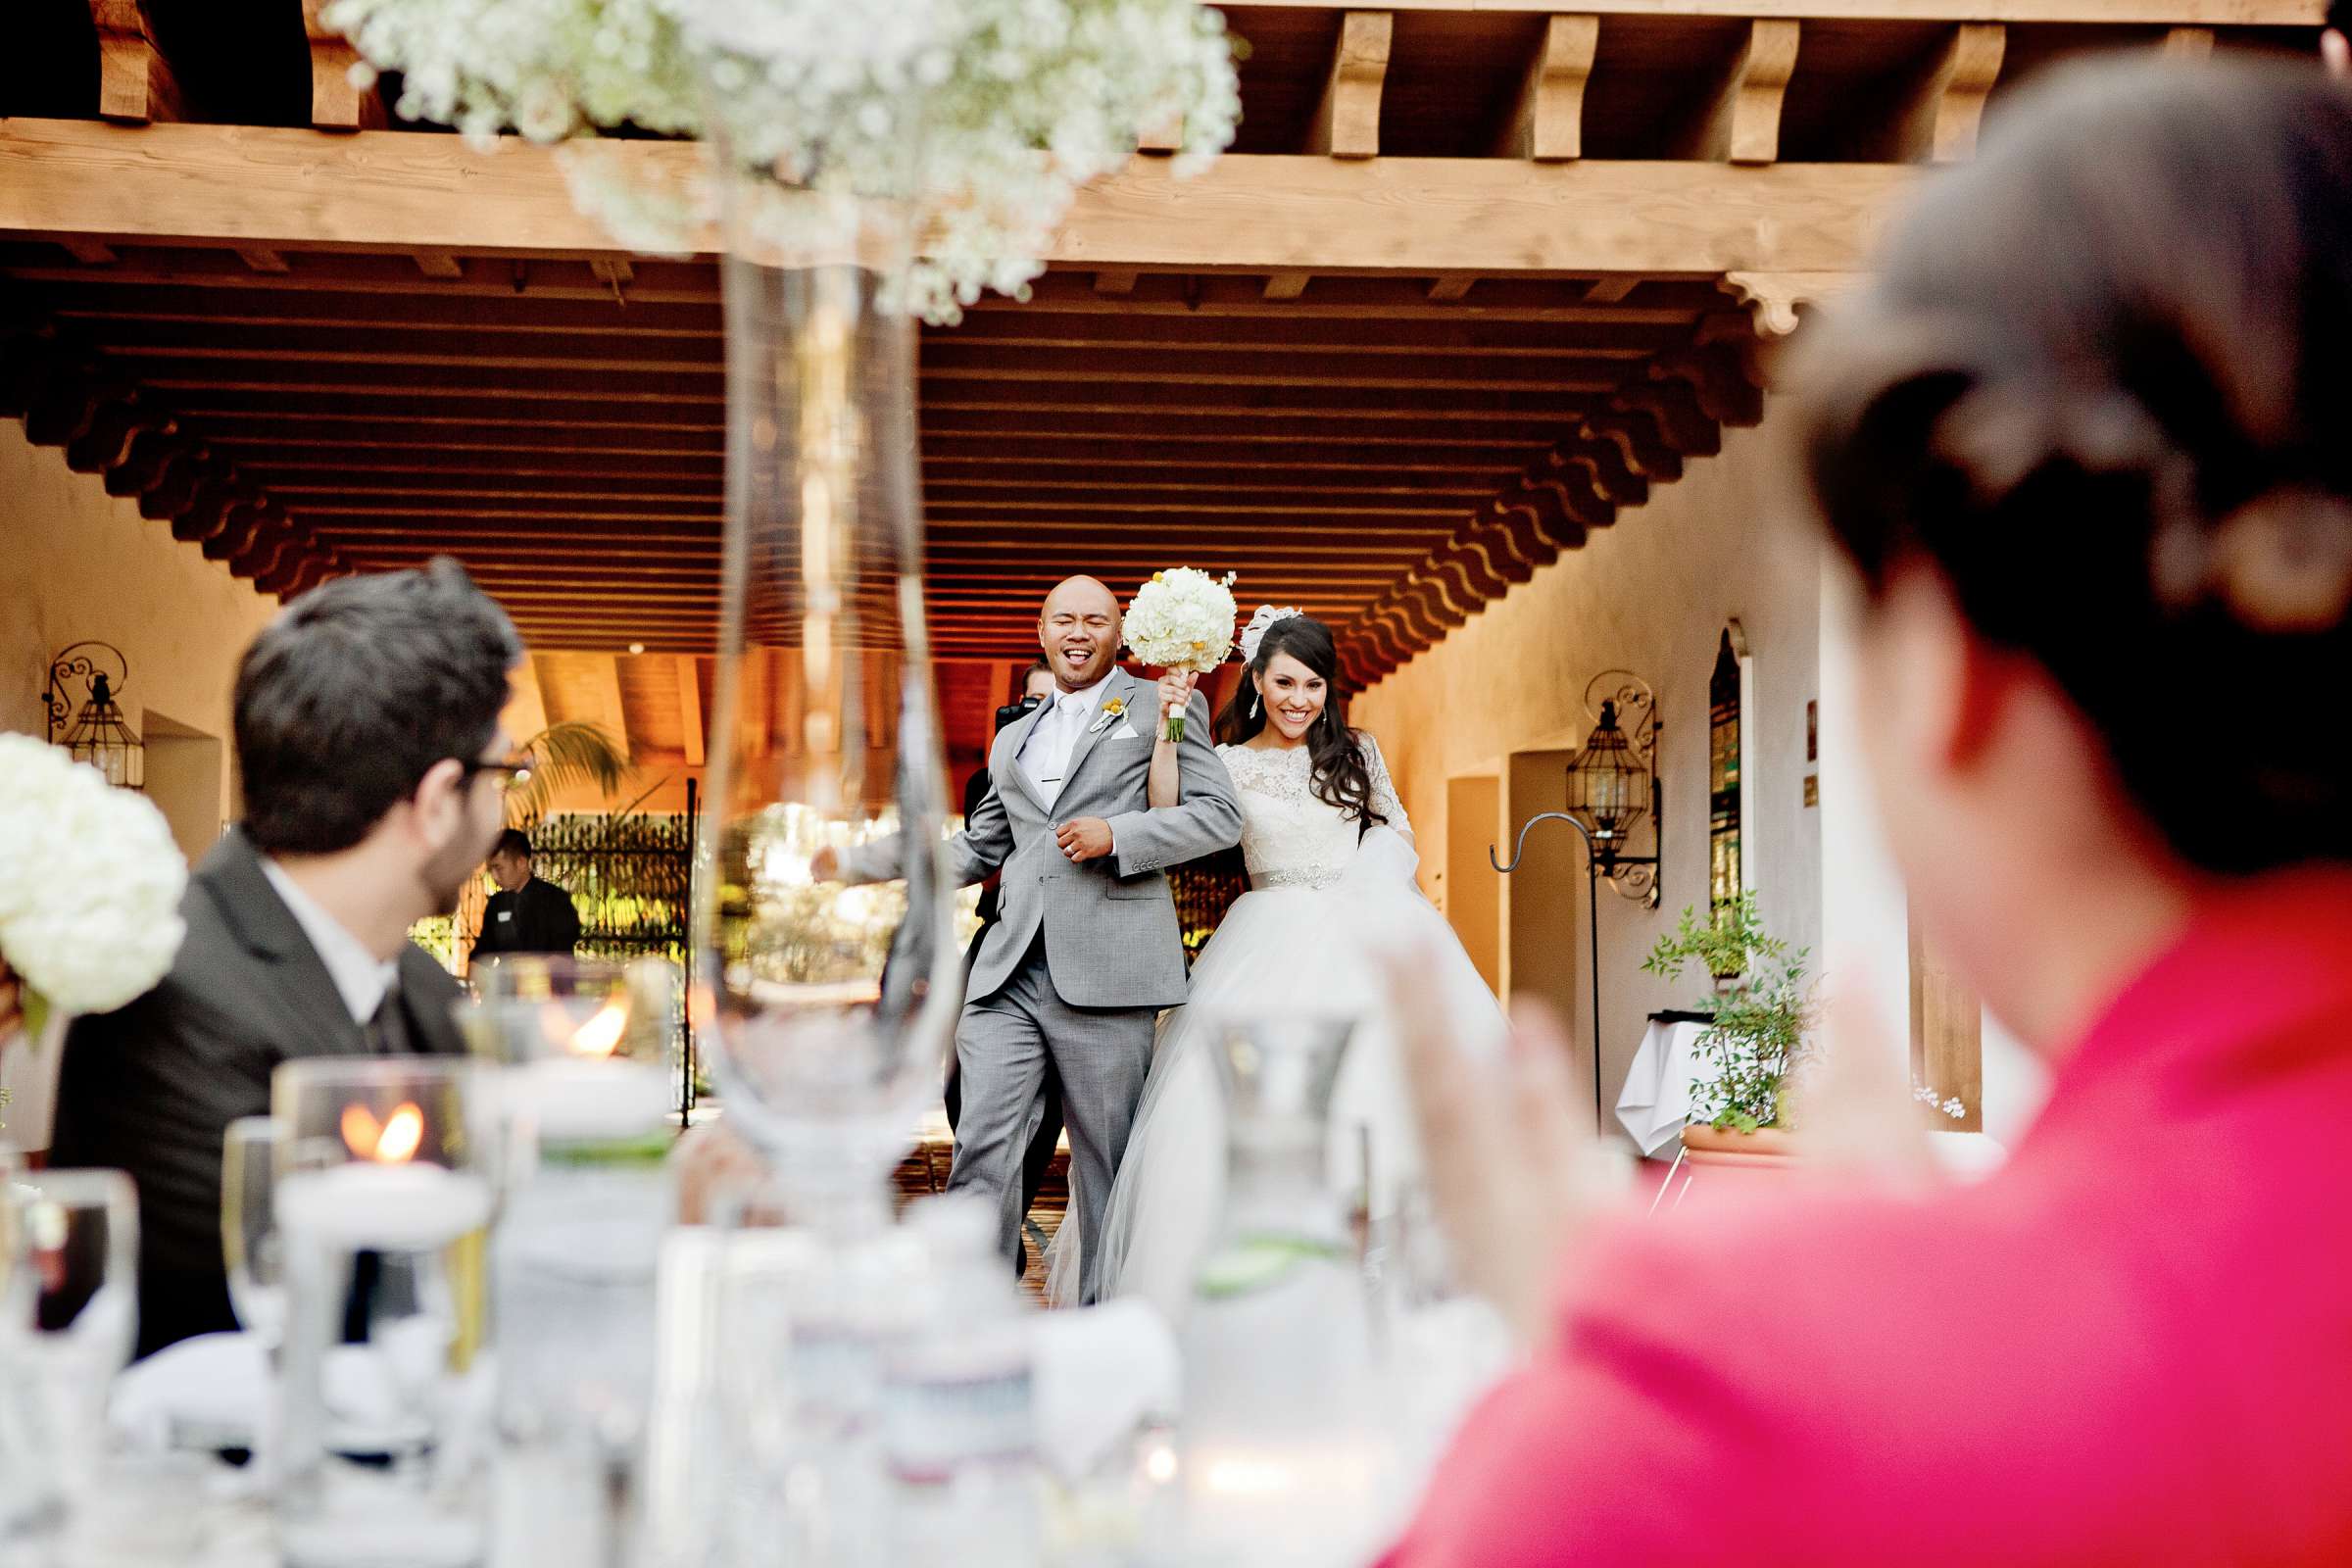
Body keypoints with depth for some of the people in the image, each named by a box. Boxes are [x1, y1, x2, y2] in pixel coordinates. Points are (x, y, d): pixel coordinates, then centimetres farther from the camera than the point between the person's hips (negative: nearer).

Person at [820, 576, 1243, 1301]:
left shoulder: (1163, 710, 9)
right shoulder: (1012, 740, 25)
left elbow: (1220, 814, 0)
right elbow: (976, 849, 30)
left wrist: (1117, 834, -12)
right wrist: (859, 864, 24)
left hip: (1104, 972, -4)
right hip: (1010, 970, 4)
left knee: (1108, 1160, 1)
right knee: (983, 1146, -7)